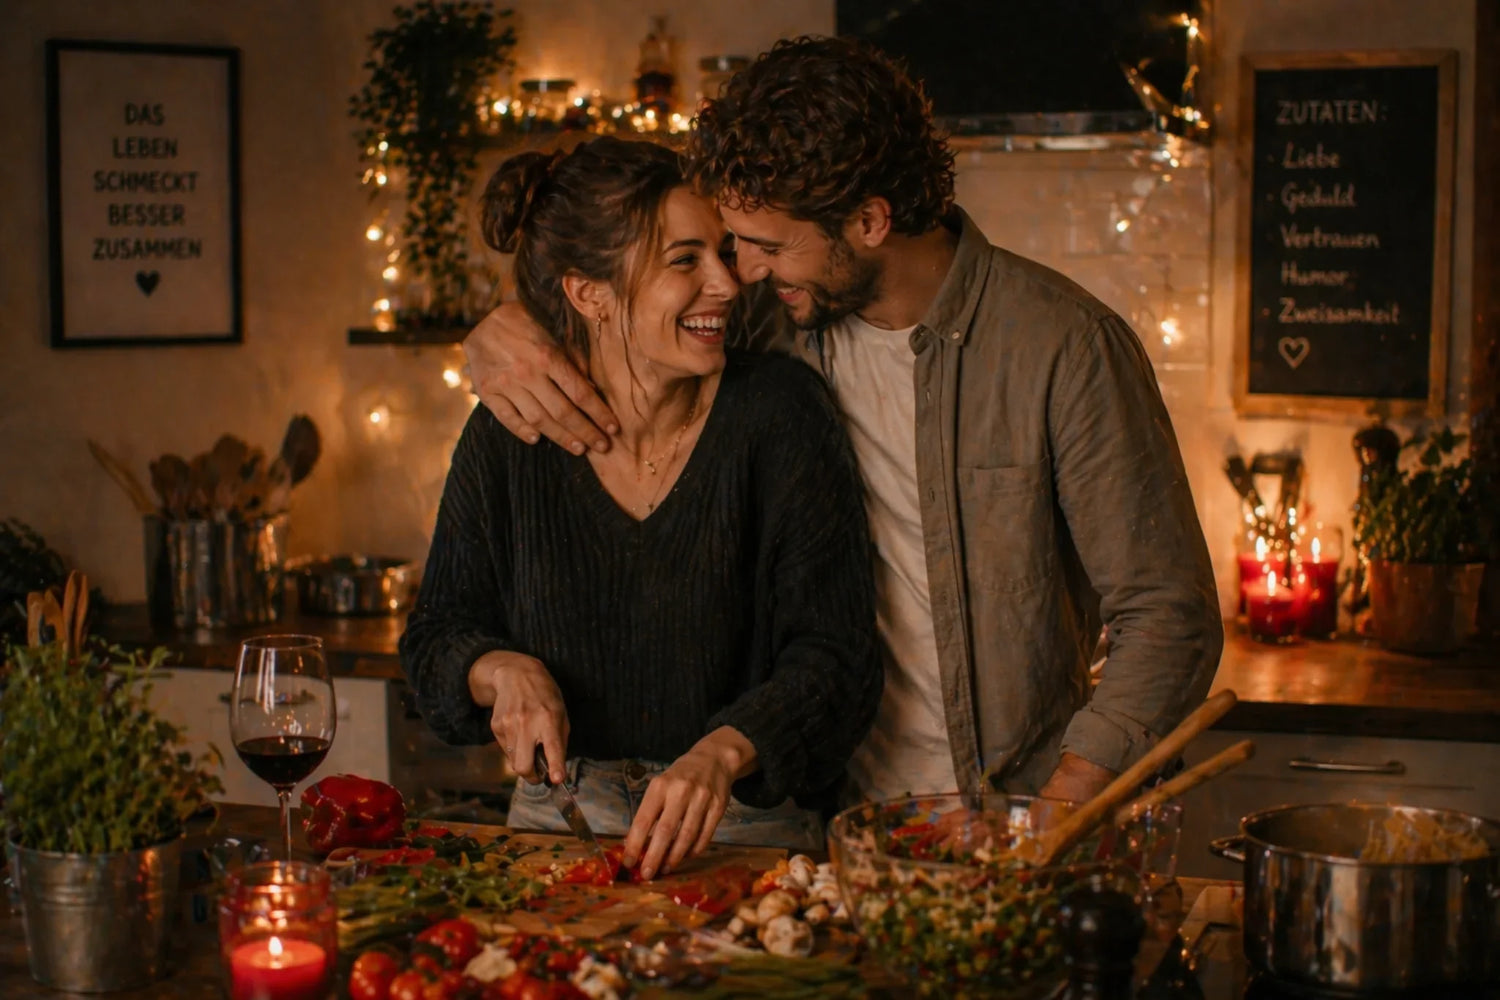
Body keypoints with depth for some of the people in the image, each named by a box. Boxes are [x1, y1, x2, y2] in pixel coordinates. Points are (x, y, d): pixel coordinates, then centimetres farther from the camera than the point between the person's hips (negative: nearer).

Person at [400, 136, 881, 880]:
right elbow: (436, 635, 12)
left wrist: (723, 753, -28)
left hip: (745, 829, -2)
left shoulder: (778, 411, -6)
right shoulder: (508, 435, 1)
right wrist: (502, 670, -10)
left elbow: (836, 658, -11)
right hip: (557, 821, 3)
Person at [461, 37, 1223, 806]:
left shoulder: (1062, 344, -8)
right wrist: (500, 335, -3)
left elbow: (1169, 616, -6)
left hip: (1016, 808, -3)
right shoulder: (773, 323, 4)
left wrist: (1049, 828, -16)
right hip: (828, 818, 3)